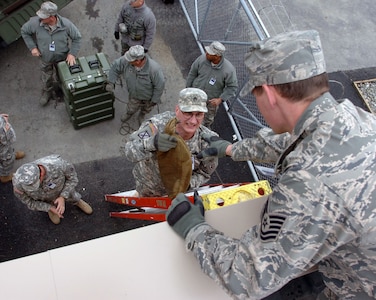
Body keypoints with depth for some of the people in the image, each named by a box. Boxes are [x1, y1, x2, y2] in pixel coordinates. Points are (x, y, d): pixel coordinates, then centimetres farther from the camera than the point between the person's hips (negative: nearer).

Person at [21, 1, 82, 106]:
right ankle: (47, 92, 55)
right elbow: (24, 31, -7)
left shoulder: (66, 24, -30)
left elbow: (77, 38, -15)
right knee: (46, 78, 25)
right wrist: (32, 47, -12)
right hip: (45, 58, 1)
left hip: (62, 58, -1)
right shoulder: (35, 22, -28)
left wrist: (72, 54, -23)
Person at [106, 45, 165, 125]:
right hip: (134, 94, 2)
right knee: (131, 109, 29)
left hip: (149, 97, -2)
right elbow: (115, 67, -12)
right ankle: (129, 112, 66)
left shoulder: (154, 69, -43)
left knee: (146, 109, 30)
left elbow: (159, 86, -28)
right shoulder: (126, 61, -32)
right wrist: (110, 82, -21)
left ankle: (142, 114, 66)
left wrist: (154, 101, -17)